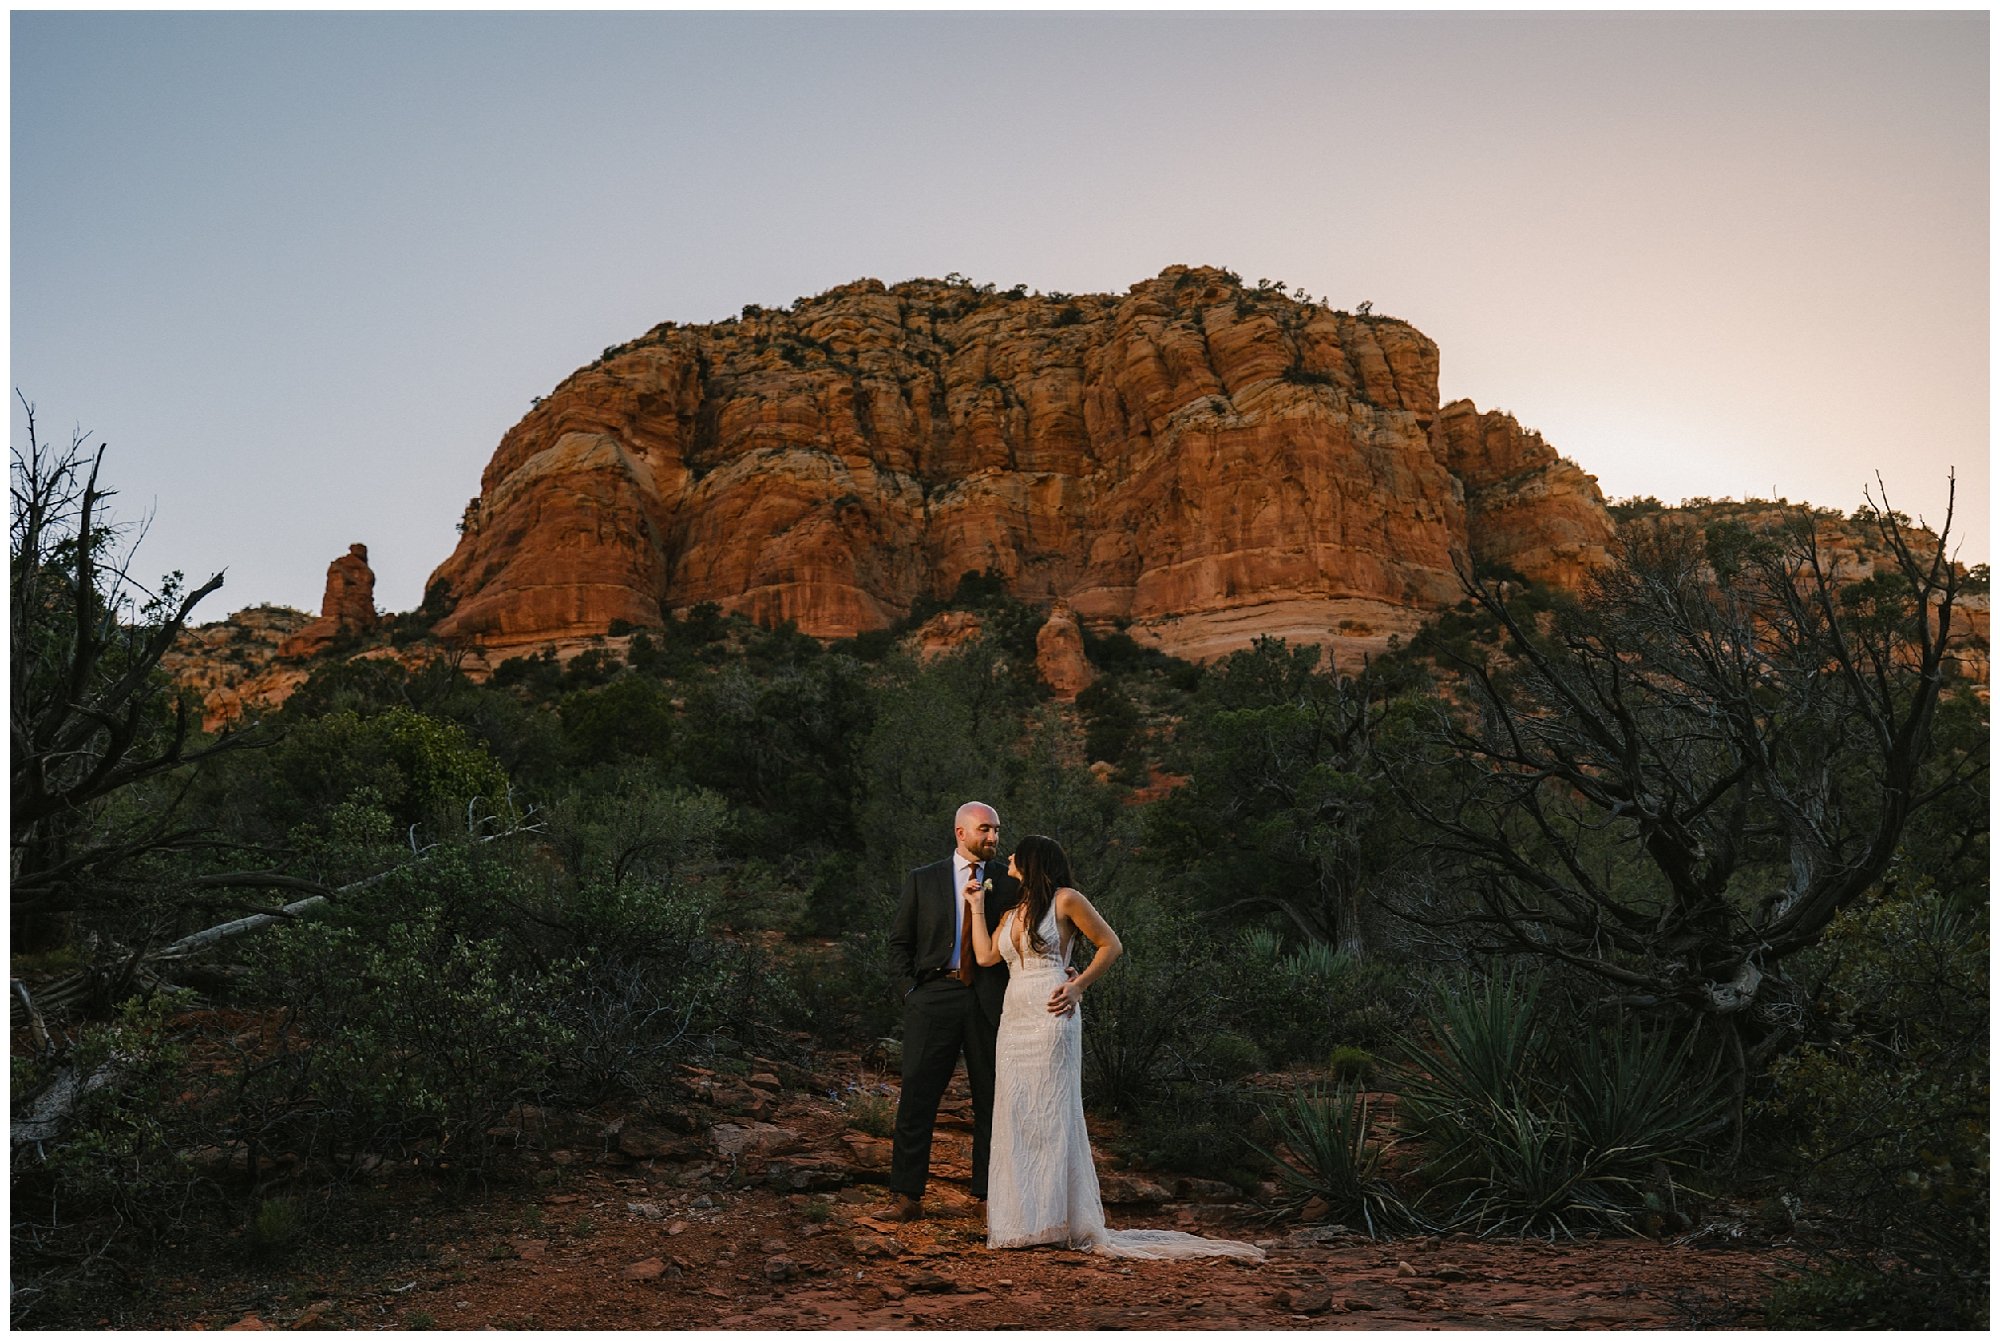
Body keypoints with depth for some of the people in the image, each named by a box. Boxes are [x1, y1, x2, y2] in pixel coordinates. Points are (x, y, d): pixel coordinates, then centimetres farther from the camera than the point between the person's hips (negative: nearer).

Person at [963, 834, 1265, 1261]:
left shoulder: (1064, 900, -1)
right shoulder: (1012, 912, 20)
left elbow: (1111, 945, 1)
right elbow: (985, 954, 6)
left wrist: (1078, 986, -8)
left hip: (1050, 1018, -7)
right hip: (1013, 1020, 7)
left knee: (1049, 1114, -5)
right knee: (1015, 1118, 6)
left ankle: (1056, 1217, 1)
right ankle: (1018, 1218, 13)